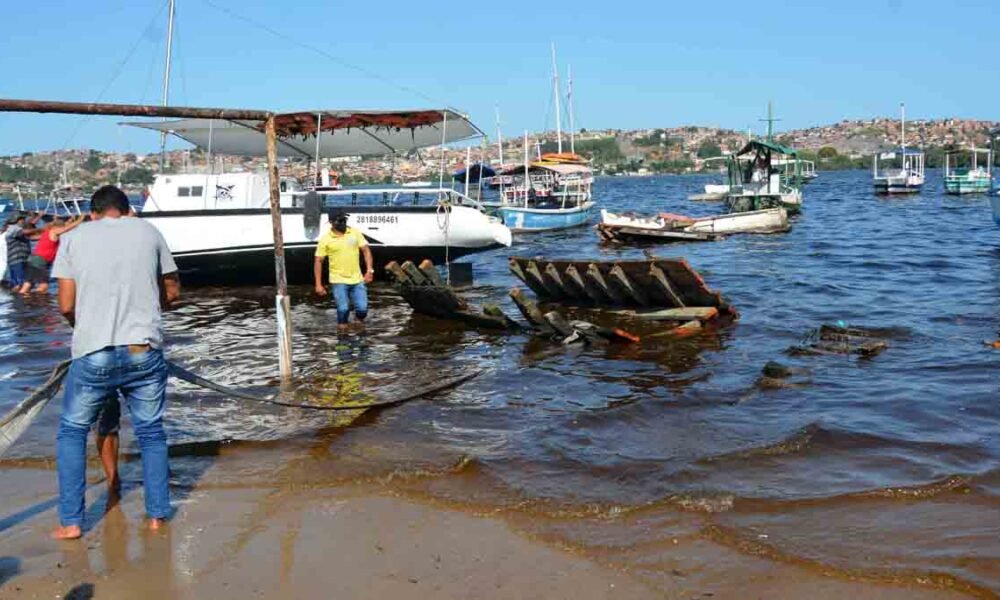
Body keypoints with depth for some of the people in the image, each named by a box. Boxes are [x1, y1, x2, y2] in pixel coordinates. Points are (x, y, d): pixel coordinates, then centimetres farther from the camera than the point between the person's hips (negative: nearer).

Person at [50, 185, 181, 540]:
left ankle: (71, 521, 16)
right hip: (144, 351, 1)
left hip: (93, 355, -1)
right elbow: (172, 291, 13)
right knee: (151, 433, 15)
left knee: (71, 431, 17)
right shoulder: (148, 232, 6)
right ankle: (158, 514, 19)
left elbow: (66, 305, 1)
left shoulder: (73, 238, 4)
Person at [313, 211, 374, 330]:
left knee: (362, 308, -2)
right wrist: (318, 284, -7)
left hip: (357, 280, 3)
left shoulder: (355, 233, 2)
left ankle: (359, 321, 30)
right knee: (343, 309, -11)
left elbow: (366, 250, 5)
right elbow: (318, 262, -2)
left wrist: (369, 270, -8)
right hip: (339, 281, -2)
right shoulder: (325, 239, -5)